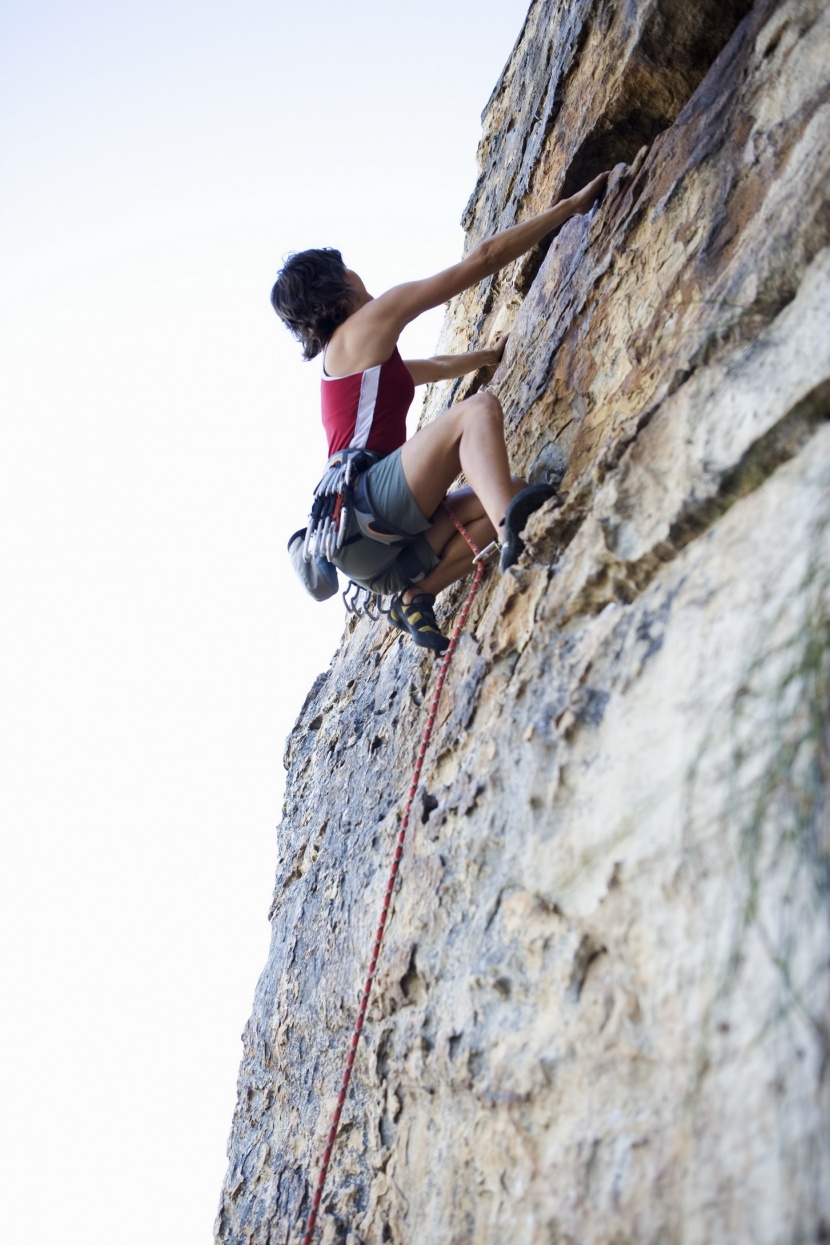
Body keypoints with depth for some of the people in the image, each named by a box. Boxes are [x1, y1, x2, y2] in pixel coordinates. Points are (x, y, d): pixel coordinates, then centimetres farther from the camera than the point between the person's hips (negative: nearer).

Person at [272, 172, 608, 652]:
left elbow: (440, 367, 48)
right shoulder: (365, 327, 5)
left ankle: (416, 594, -6)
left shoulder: (344, 357, 30)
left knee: (509, 492, 4)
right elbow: (482, 259, 4)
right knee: (479, 406, -21)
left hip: (372, 545, 9)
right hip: (365, 503, -9)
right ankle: (513, 527, -48)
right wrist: (571, 206, 8)